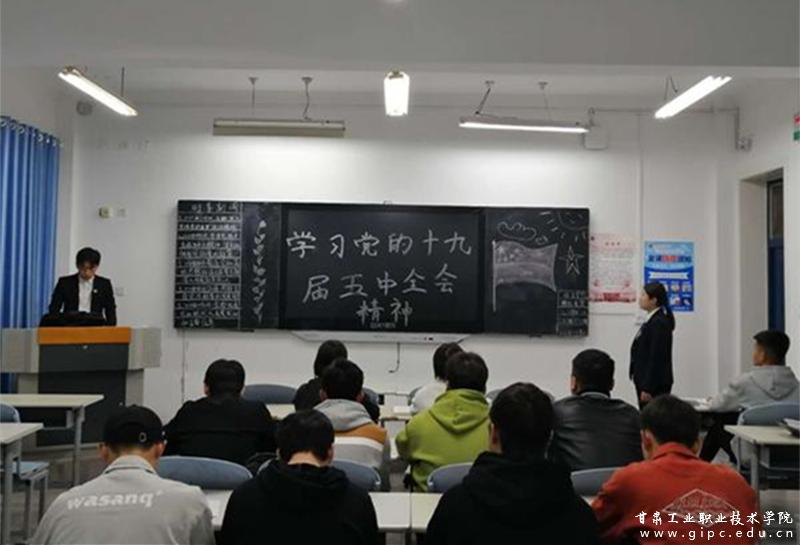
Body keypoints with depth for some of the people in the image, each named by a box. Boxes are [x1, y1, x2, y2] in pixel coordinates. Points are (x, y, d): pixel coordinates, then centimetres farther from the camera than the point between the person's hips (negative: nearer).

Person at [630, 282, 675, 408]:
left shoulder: (659, 323, -17)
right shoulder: (652, 320, 12)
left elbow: (656, 359, -21)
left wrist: (648, 388, -20)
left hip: (655, 385, -9)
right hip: (646, 382, 9)